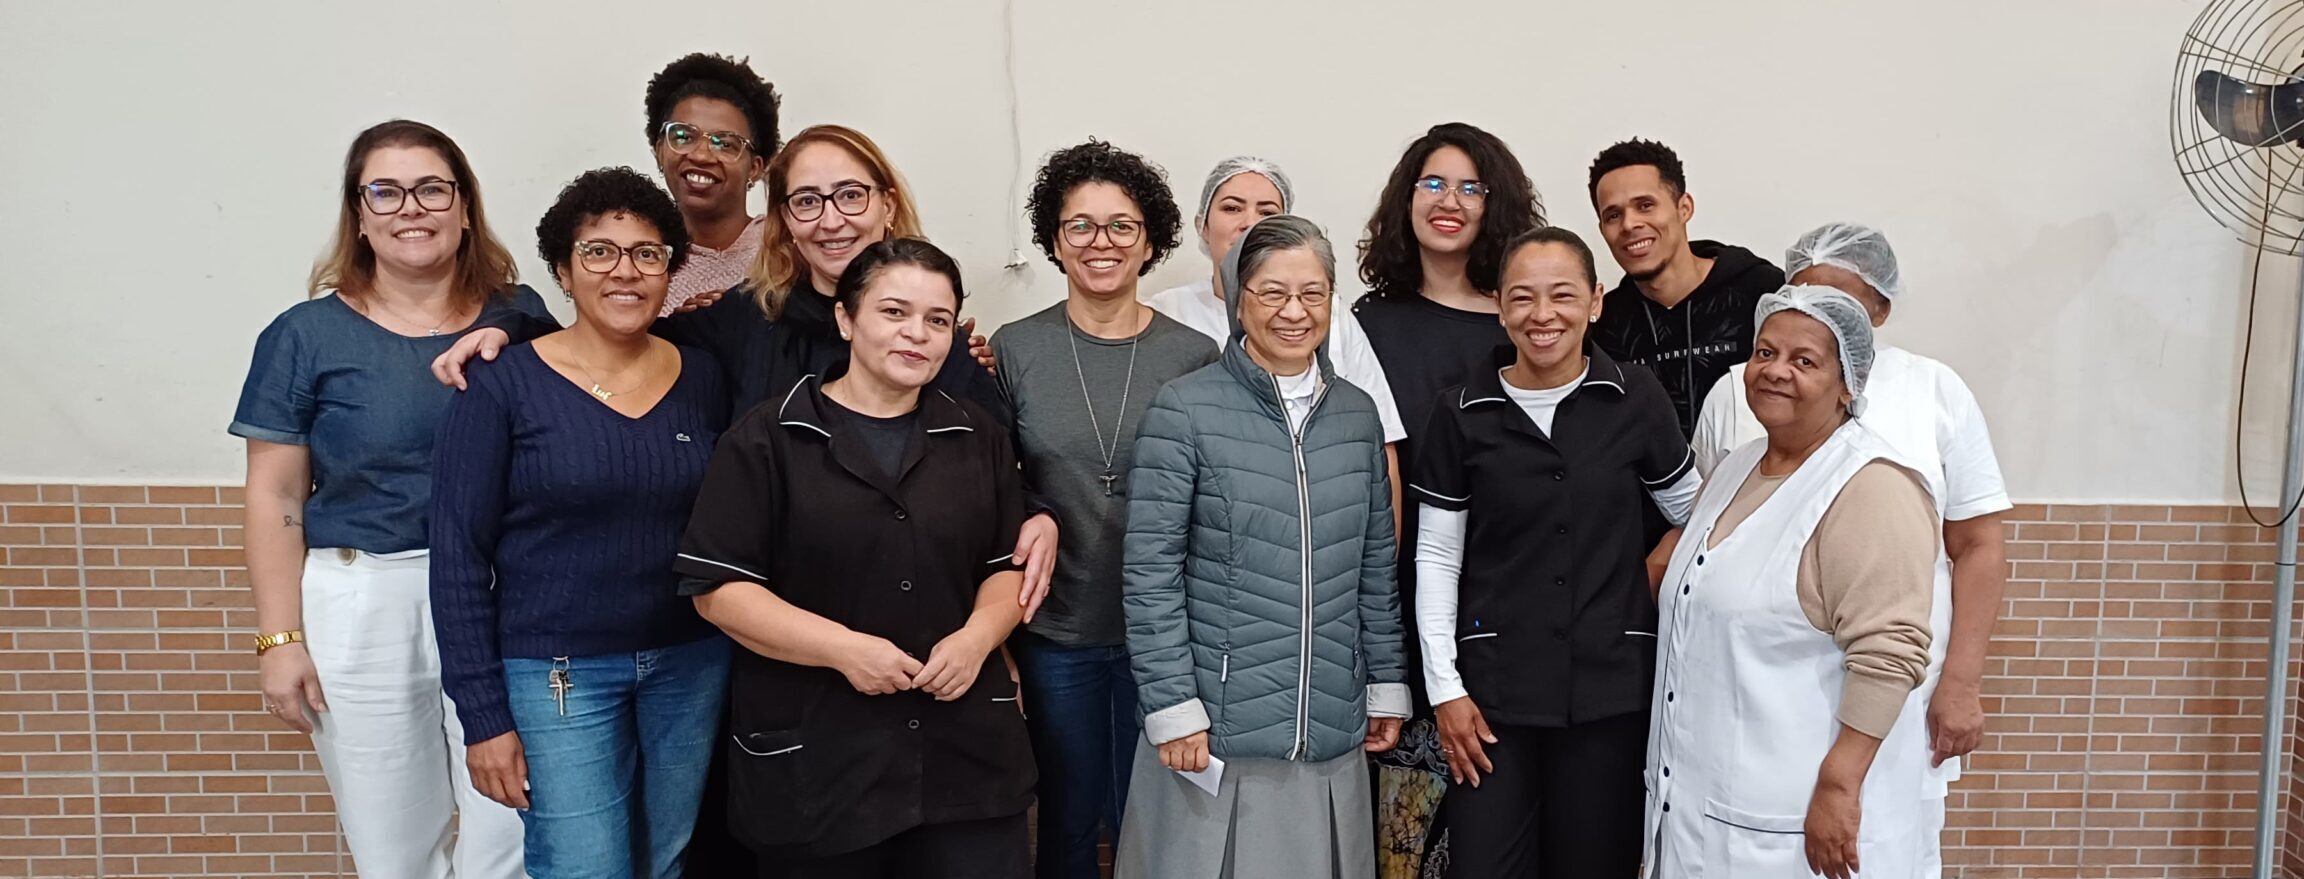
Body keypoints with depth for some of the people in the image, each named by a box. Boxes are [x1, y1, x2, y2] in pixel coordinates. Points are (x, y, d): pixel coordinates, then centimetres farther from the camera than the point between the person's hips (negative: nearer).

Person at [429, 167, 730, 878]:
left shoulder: (701, 378, 2)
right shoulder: (502, 385, -9)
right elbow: (459, 560, -8)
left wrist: (738, 658, 3)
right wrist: (484, 716, -10)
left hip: (691, 665, 4)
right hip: (557, 675, -4)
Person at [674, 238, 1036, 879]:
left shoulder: (978, 438, 10)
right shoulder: (767, 440, -3)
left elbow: (1009, 566, 13)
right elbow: (717, 587, -7)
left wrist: (976, 637, -8)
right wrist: (844, 647, -17)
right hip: (814, 762, -3)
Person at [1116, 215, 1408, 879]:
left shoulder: (1357, 414, 8)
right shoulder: (1185, 410, -7)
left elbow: (1376, 565, 13)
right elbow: (1149, 571, -9)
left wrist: (1387, 684, 12)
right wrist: (1172, 706, -12)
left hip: (1331, 731, 4)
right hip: (1214, 729, -4)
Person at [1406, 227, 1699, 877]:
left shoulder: (1636, 400, -1)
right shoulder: (1463, 413, -1)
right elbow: (1436, 558, 2)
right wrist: (1445, 687, -2)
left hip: (1610, 682, 0)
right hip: (1495, 684, 0)